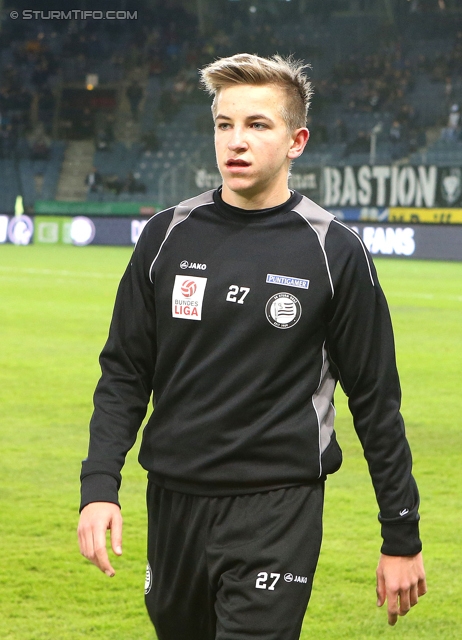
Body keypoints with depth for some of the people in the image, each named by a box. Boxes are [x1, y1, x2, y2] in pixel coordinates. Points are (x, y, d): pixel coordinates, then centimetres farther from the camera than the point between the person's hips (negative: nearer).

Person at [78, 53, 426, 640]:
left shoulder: (333, 251, -5)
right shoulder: (169, 235, 3)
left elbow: (375, 398, 0)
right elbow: (124, 372, 8)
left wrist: (401, 536, 1)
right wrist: (99, 485, -5)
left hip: (278, 508, -4)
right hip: (173, 502, 4)